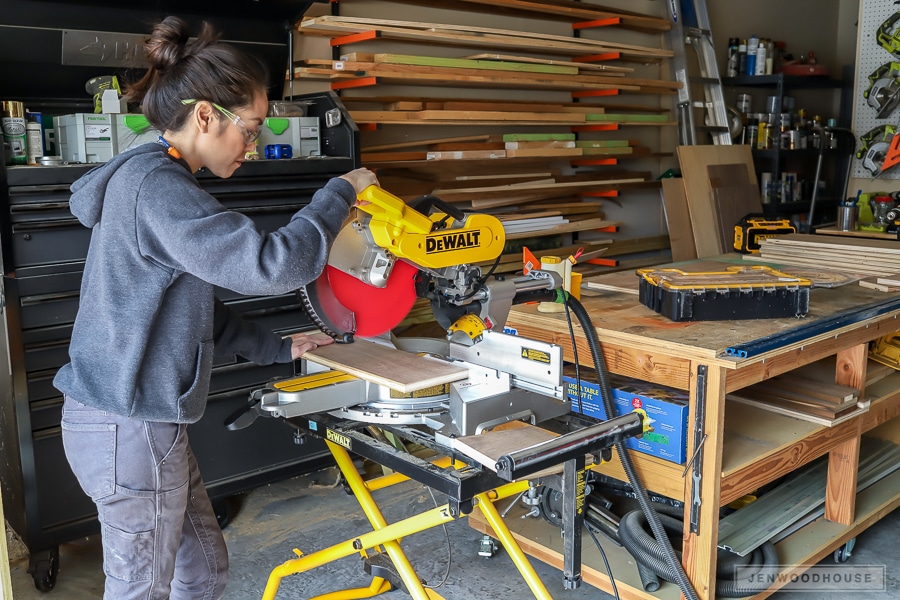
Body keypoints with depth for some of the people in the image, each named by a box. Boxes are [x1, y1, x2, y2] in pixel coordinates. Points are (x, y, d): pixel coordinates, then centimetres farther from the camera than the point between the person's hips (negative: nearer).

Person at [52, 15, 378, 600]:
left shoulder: (150, 176, 12)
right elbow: (270, 264, -30)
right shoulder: (156, 187, -21)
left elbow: (193, 307, 18)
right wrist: (341, 192, -15)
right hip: (130, 430, -10)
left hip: (139, 420, 10)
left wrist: (278, 348, 19)